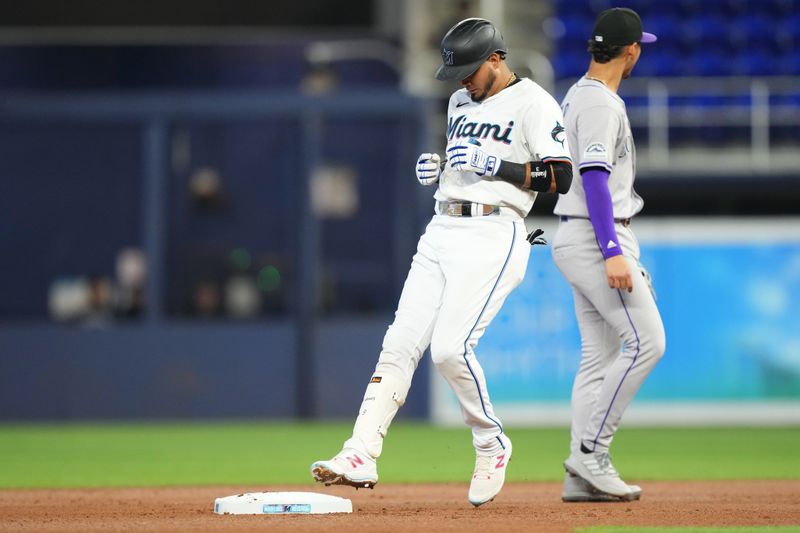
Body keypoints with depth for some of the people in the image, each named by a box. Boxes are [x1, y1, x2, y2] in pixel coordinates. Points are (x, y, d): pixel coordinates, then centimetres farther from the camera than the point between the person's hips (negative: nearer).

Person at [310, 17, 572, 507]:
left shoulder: (534, 104, -6)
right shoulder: (461, 102, 20)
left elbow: (560, 177, -13)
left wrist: (495, 167, -18)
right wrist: (436, 168, 9)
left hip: (494, 235, -8)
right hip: (443, 229, 8)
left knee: (451, 347, -19)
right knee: (401, 342, -4)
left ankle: (492, 446, 3)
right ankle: (362, 456, -9)